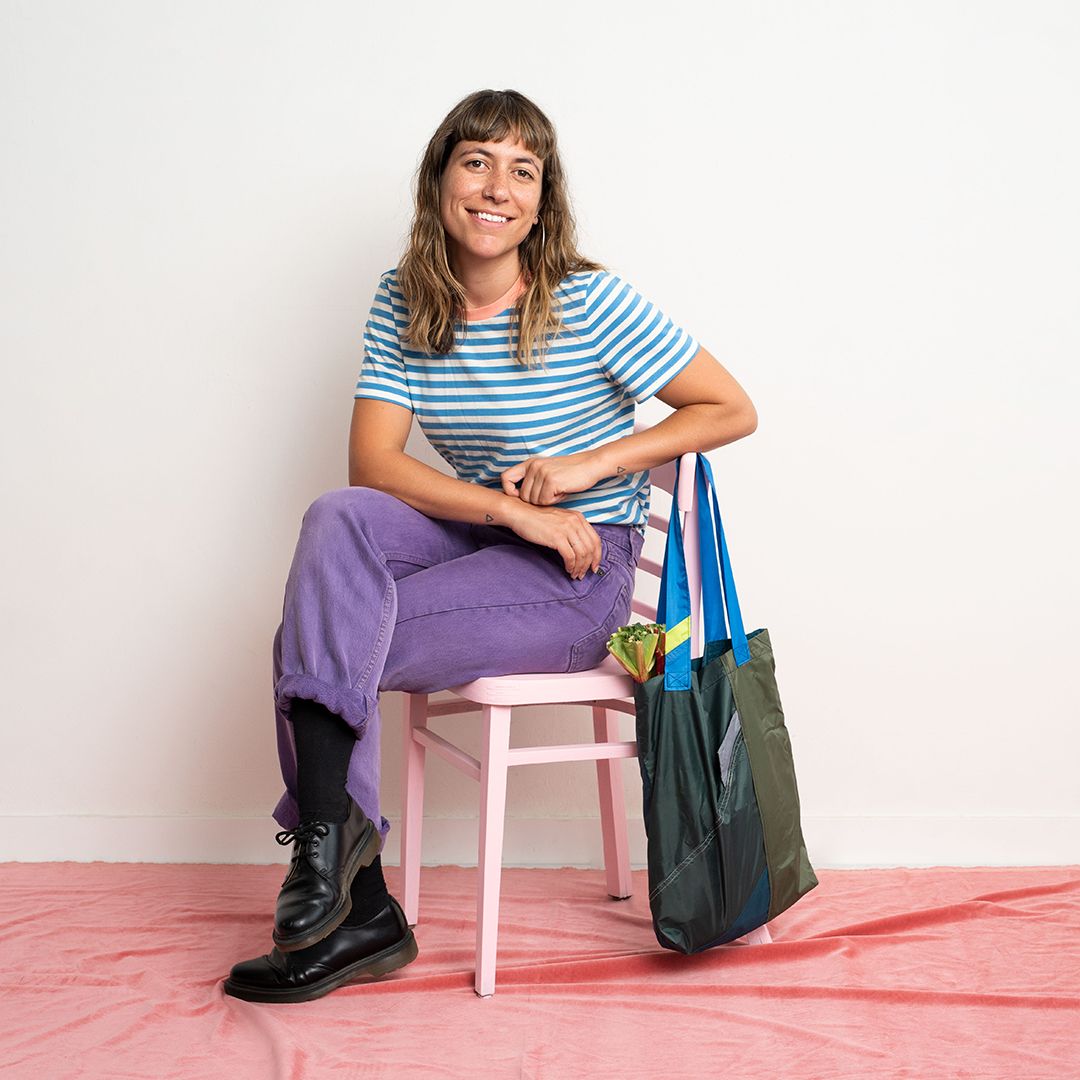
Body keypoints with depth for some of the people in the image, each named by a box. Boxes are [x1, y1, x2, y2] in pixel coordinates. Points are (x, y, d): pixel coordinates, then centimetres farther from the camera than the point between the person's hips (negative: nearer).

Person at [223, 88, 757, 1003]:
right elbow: (373, 461, -7)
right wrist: (514, 509, -20)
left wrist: (593, 462, -16)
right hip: (479, 536, 5)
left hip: (579, 573, -5)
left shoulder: (588, 301, -13)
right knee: (338, 518, -25)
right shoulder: (405, 303, 2)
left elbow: (733, 410, -7)